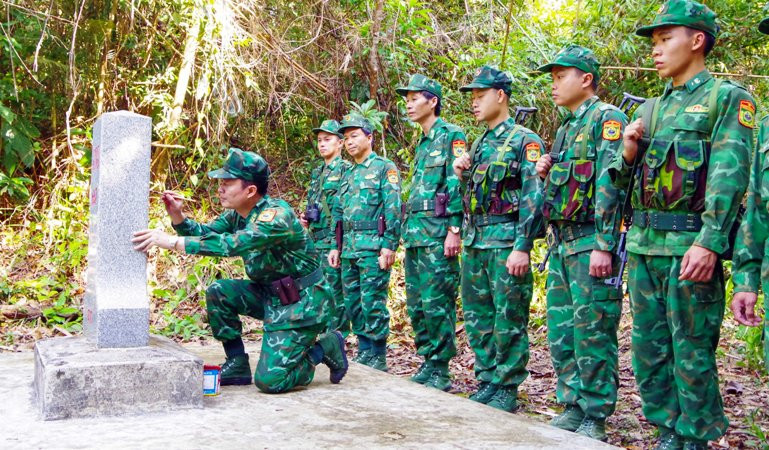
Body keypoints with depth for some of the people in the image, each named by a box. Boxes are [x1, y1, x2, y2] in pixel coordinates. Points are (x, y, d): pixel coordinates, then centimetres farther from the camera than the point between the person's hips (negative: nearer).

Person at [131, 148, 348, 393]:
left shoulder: (276, 215, -26)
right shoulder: (236, 213, 2)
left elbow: (233, 244, -39)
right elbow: (207, 233, 8)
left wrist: (172, 242, -40)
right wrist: (178, 217, -12)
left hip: (302, 302, -8)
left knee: (269, 381, -13)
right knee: (218, 293, -7)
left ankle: (327, 347, 10)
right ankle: (237, 366, 5)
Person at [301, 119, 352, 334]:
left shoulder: (346, 170, -7)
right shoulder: (317, 172, 18)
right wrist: (306, 218, 8)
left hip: (334, 240, -8)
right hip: (316, 240, 8)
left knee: (334, 290, -5)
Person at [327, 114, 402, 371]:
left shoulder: (384, 167, -3)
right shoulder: (348, 174, 20)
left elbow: (393, 209, -11)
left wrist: (389, 245, -18)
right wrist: (337, 246, 16)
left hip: (373, 246, -8)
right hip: (349, 249, 8)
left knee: (372, 303, -6)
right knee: (353, 303, 10)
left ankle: (378, 357, 3)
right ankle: (364, 351, 20)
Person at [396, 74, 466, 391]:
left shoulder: (451, 136, -5)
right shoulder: (422, 144, 22)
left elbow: (457, 185, -13)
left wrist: (454, 230, -19)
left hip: (438, 233, -9)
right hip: (415, 233, 9)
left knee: (437, 304, -6)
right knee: (416, 305, 11)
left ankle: (440, 372, 1)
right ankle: (428, 362, 19)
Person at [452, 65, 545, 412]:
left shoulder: (524, 141, -6)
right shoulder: (480, 143, 18)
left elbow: (534, 197, -14)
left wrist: (522, 247, -20)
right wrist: (462, 172, 4)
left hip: (506, 242, -8)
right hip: (473, 243, 8)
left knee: (509, 319, -1)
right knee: (477, 317, 12)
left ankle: (507, 389, 8)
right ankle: (487, 381, 23)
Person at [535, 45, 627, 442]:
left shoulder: (607, 119, -7)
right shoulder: (565, 128, 19)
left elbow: (609, 185, -17)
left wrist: (603, 246, -23)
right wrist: (545, 172, 5)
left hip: (591, 243, -9)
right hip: (561, 243, 9)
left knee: (592, 335, -4)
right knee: (561, 332, 11)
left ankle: (595, 420, 5)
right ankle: (573, 408, 21)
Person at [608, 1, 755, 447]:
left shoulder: (727, 98, -1)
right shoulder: (650, 109, 18)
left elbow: (729, 177, -12)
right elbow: (624, 179, 21)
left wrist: (709, 243, -22)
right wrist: (628, 154, 0)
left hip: (689, 244, -7)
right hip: (644, 243, 7)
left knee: (691, 351, -1)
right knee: (648, 348, 10)